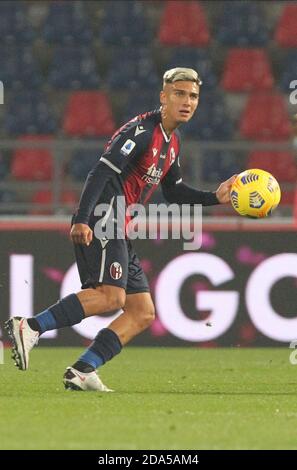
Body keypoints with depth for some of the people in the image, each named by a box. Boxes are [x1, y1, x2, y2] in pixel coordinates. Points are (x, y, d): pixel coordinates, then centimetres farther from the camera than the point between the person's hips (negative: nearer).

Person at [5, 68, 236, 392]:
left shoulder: (171, 143, 20)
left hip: (118, 232, 10)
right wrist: (82, 219, -29)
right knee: (111, 296, -27)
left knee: (143, 313, 3)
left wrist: (215, 198, 20)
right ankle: (30, 328, -26)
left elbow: (174, 193, 32)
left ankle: (81, 372, -3)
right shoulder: (142, 130, -10)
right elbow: (102, 171, -19)